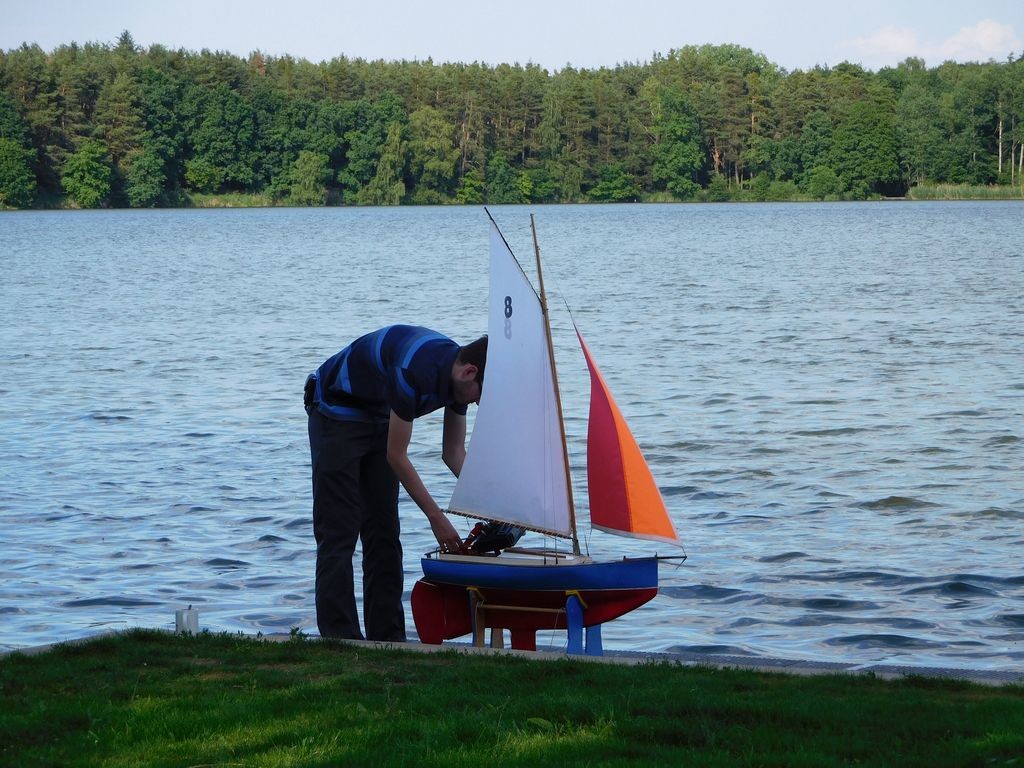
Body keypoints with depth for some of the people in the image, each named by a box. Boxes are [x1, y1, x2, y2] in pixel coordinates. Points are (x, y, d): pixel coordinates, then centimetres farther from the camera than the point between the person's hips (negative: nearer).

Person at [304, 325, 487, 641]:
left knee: (383, 532, 5)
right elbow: (397, 456, -28)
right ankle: (340, 638, -12)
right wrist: (436, 517, -24)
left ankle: (387, 637, 6)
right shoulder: (415, 370, -36)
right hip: (337, 410, -8)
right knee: (339, 531, -11)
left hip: (378, 416, 9)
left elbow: (454, 452, 1)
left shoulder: (458, 376, -10)